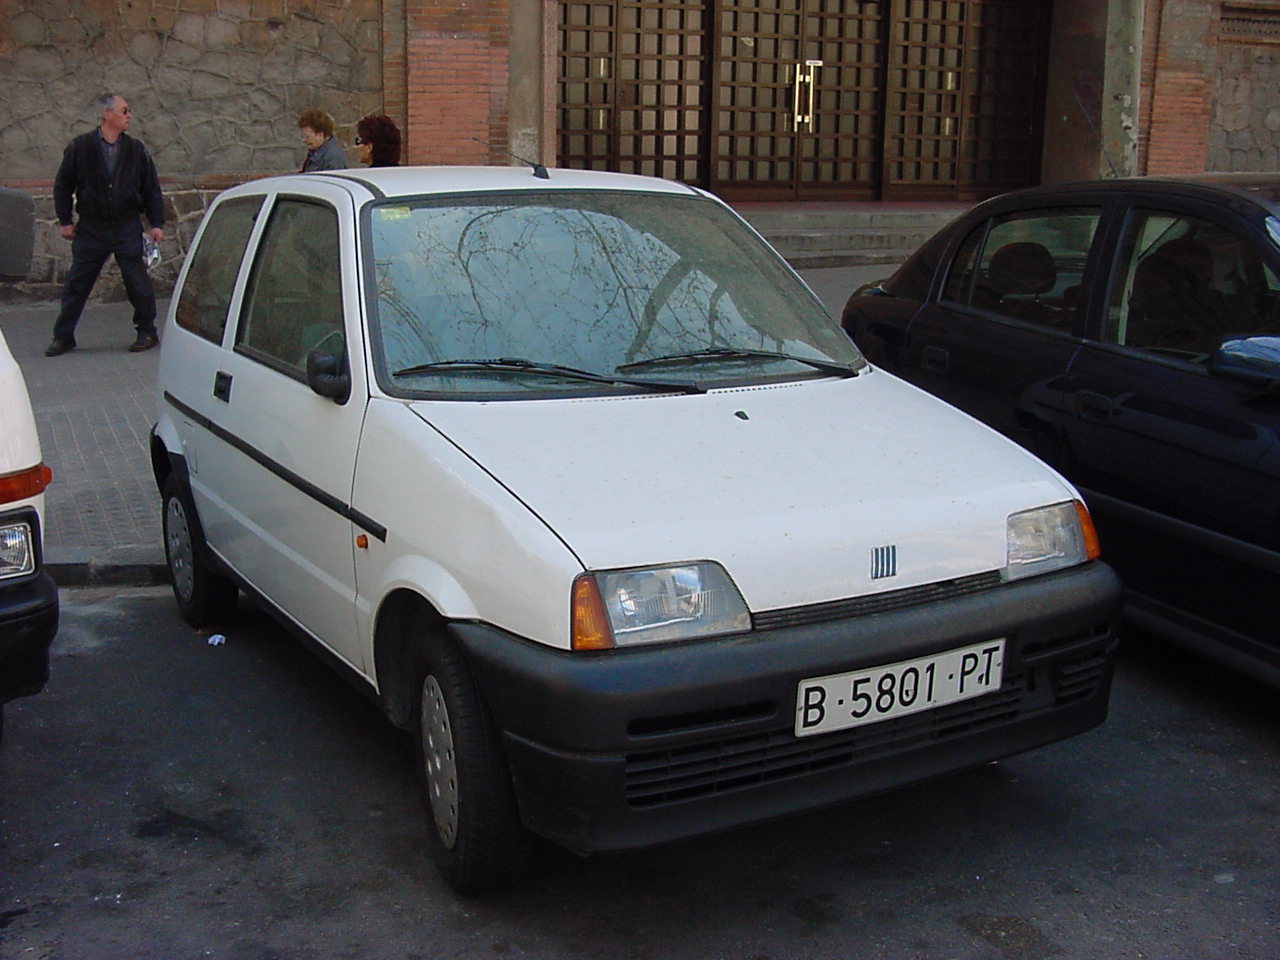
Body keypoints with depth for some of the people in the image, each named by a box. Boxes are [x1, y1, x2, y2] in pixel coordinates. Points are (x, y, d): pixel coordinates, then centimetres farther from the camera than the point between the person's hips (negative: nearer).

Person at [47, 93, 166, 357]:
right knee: (76, 285, 5)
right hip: (91, 228, 0)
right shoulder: (80, 147, -1)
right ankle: (63, 337, 15)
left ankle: (147, 332, 16)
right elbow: (63, 186, 6)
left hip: (127, 228, 0)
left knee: (138, 284, 0)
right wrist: (65, 221, 2)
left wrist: (156, 223, 1)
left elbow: (151, 189, 8)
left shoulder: (136, 150, 3)